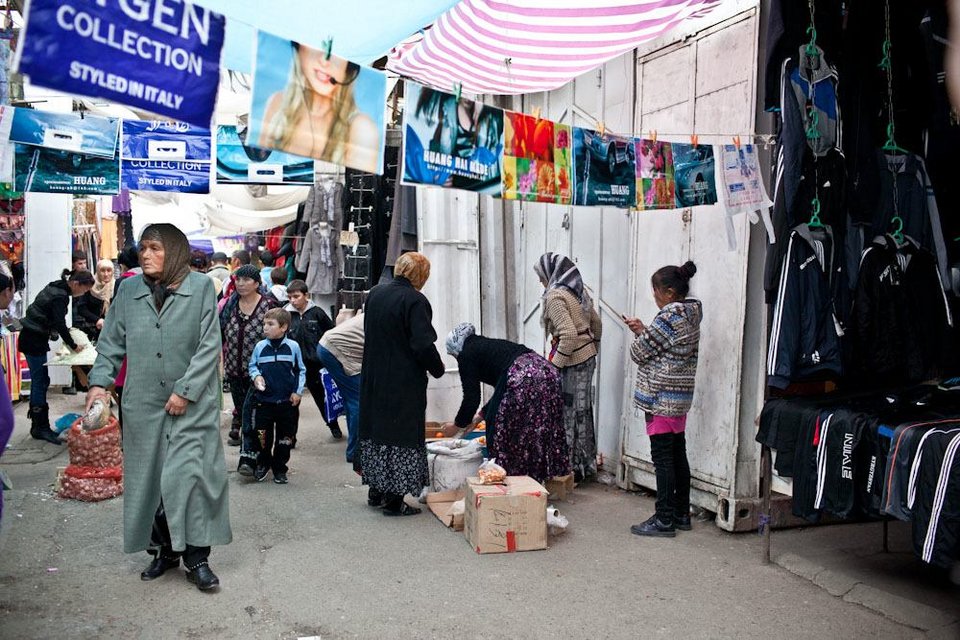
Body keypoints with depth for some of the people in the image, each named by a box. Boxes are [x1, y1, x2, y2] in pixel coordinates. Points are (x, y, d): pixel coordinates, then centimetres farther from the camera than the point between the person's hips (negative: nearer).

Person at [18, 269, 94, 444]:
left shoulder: (55, 287, 9)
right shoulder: (60, 296, -20)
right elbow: (59, 325, -21)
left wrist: (64, 330, 8)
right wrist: (73, 346, -10)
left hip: (30, 338, 10)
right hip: (34, 340, -10)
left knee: (39, 382, 11)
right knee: (41, 382, -7)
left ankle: (38, 426, 16)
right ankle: (40, 428, -3)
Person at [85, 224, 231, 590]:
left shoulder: (201, 287, -3)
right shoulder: (128, 291, 9)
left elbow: (209, 345, -6)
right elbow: (112, 343, 11)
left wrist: (185, 390, -11)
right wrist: (100, 381, -4)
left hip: (192, 404, -4)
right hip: (143, 404, 4)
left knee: (189, 474, -7)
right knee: (148, 477, 9)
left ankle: (196, 555, 4)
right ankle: (165, 549, 24)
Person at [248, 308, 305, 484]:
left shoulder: (293, 347, -4)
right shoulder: (260, 346, -2)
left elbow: (301, 371, 5)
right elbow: (253, 366, 12)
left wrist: (298, 391, -2)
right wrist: (256, 376, -9)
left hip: (287, 401, 0)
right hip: (264, 400, 1)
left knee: (285, 437, 8)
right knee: (263, 436, 7)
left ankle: (280, 469, 23)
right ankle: (263, 463, 30)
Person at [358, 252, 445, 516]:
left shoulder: (374, 294, 6)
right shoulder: (415, 301, -18)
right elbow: (423, 344, -21)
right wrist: (437, 369, -5)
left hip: (373, 379, 7)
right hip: (404, 382, -7)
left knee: (376, 428, 17)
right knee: (402, 433, 2)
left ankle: (376, 492, 29)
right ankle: (394, 500, 6)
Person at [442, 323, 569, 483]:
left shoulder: (467, 354, 11)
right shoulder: (491, 345, 33)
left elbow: (471, 398, 8)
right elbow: (502, 391, 35)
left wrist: (456, 425, 23)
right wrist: (478, 418, 40)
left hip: (524, 379, -8)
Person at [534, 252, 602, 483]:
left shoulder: (555, 296, -16)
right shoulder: (578, 291, 11)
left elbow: (569, 335, -24)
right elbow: (596, 322, 18)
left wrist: (555, 365, -16)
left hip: (572, 361, -9)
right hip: (587, 357, 9)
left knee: (569, 414, 1)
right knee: (583, 411, 16)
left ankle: (573, 468, 9)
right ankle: (586, 464, 26)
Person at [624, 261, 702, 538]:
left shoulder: (668, 317, -18)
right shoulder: (691, 315, 11)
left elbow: (640, 352, -13)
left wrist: (638, 334, 6)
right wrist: (643, 331, 7)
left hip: (661, 398, -9)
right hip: (680, 396, 9)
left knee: (662, 457, -3)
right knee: (678, 455, 14)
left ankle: (664, 520, 2)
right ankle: (681, 514, 23)